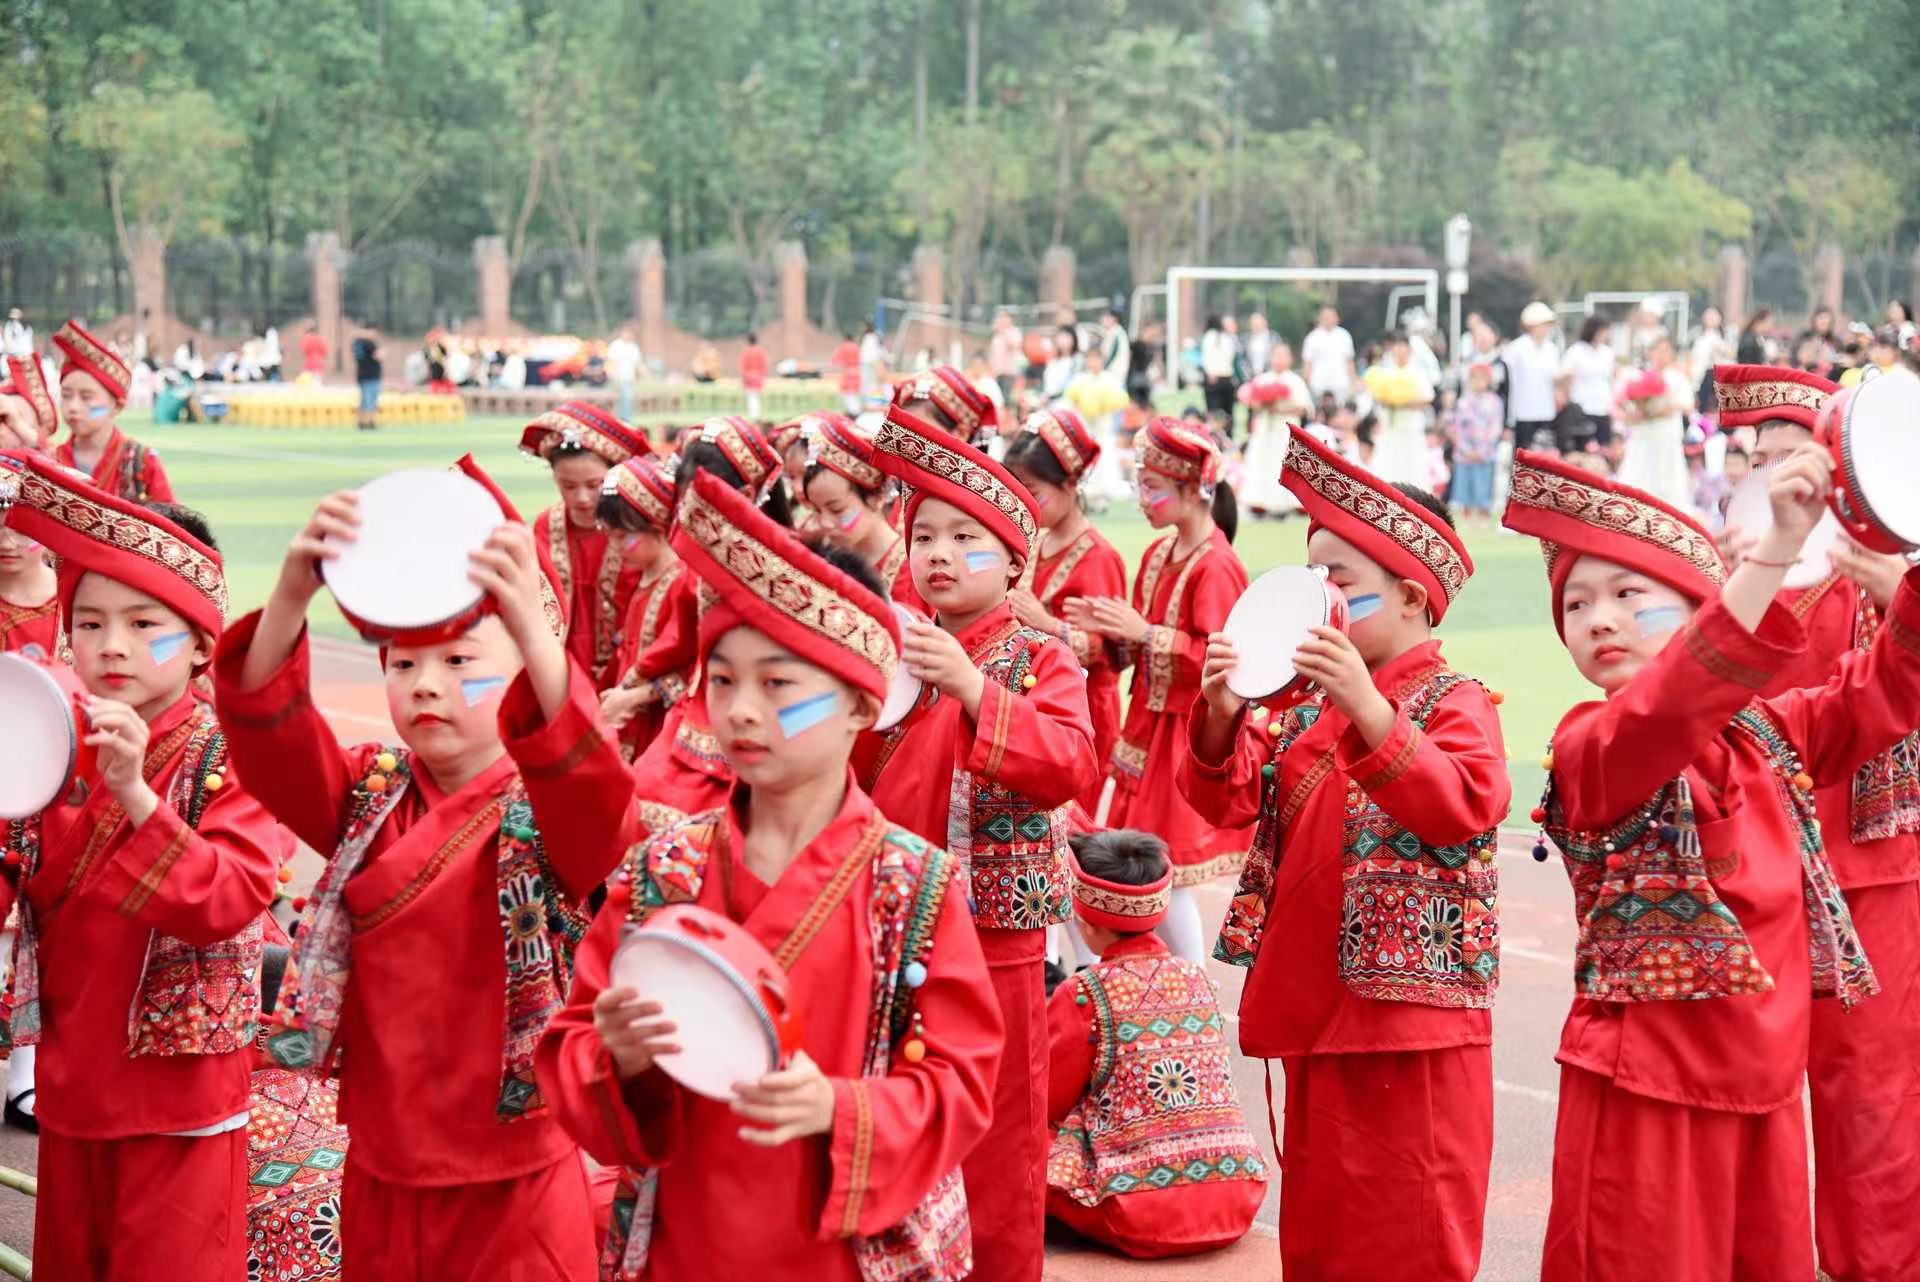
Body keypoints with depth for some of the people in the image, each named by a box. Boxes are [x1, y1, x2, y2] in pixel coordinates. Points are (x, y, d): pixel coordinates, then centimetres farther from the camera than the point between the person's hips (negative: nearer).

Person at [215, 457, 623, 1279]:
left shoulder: (546, 810, -9)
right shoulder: (368, 796, 2)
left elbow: (590, 790, -33)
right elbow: (269, 740, -15)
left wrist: (536, 633, -50)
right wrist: (291, 599, -34)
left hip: (515, 1182, -4)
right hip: (381, 1172, 4)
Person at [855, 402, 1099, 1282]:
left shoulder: (1039, 656, -5)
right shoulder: (895, 648, 8)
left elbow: (1070, 768, -21)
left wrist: (971, 687, -28)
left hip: (994, 931, -4)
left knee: (992, 1137, 3)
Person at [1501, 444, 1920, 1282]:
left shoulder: (1763, 733, 10)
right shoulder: (1590, 748, -12)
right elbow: (1671, 706, -31)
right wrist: (1778, 548, -40)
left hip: (1764, 1077, 6)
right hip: (1649, 1083, -6)